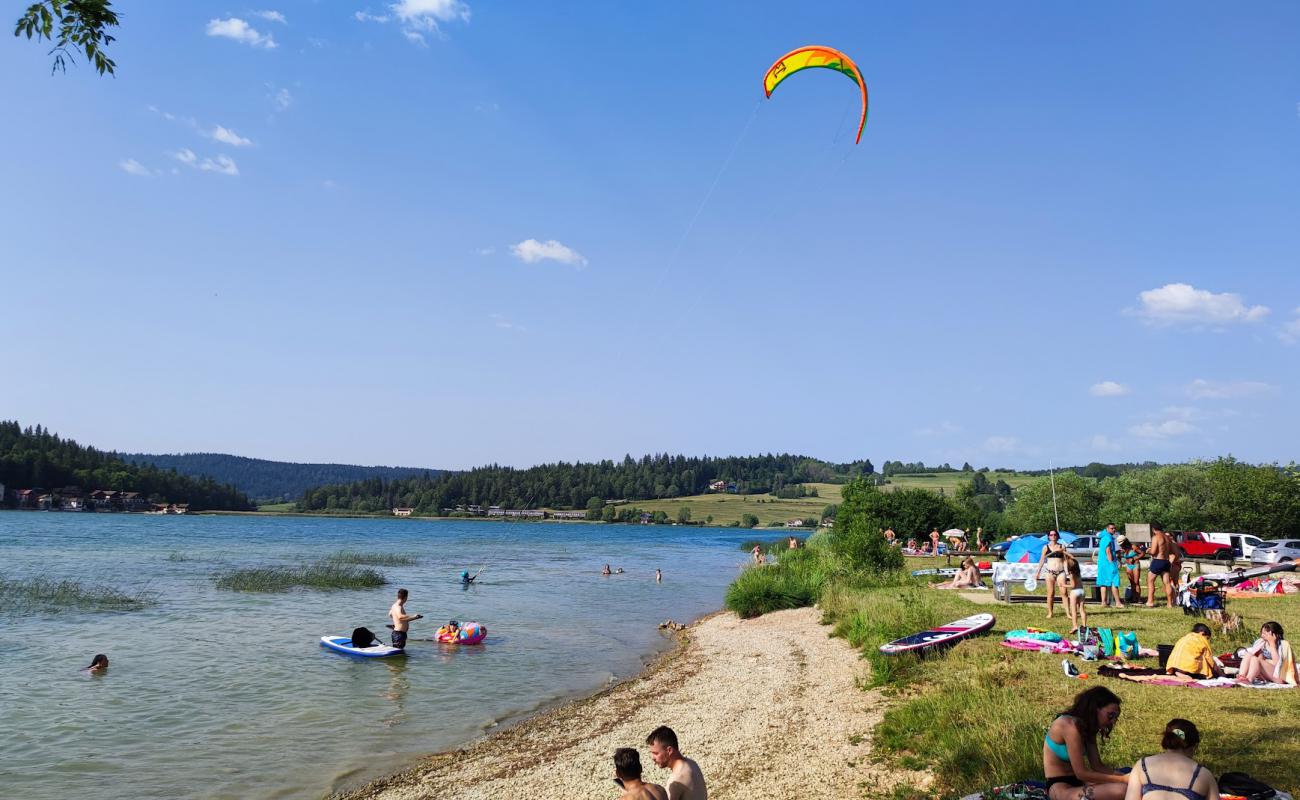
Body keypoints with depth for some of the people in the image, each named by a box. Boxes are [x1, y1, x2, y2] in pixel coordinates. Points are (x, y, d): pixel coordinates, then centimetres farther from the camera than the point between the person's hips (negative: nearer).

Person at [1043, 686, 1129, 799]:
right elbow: (1081, 773, -22)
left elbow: (1097, 766, 7)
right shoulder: (1070, 725, -22)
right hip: (1059, 786, -9)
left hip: (1077, 781, 9)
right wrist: (1122, 779, -17)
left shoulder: (1087, 726, 9)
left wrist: (1125, 777, -8)